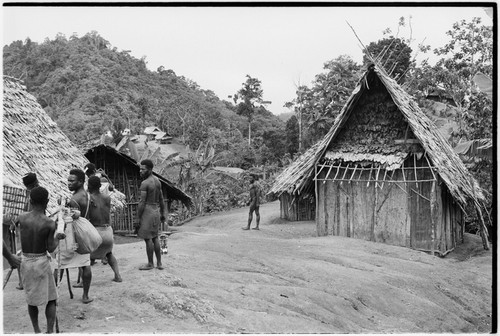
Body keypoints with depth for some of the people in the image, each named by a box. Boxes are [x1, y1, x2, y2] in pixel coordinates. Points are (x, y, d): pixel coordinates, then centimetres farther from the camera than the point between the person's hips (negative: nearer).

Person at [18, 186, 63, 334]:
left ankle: (37, 331, 24)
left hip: (25, 261, 3)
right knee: (51, 299, 11)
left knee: (31, 299, 17)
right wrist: (58, 237, 7)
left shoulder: (22, 218, -8)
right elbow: (50, 248, -9)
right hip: (42, 261, -3)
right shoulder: (50, 223, -14)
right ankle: (50, 331, 6)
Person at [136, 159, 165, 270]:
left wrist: (138, 217, -13)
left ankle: (150, 264, 8)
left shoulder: (145, 183, -16)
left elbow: (142, 202, -17)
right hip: (156, 211, 9)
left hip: (147, 212, -9)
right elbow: (161, 199, 15)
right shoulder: (157, 180, 10)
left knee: (148, 238, 0)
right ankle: (159, 263, 16)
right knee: (155, 238, 14)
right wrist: (162, 214, 21)